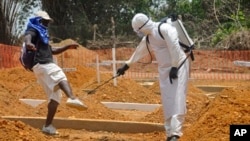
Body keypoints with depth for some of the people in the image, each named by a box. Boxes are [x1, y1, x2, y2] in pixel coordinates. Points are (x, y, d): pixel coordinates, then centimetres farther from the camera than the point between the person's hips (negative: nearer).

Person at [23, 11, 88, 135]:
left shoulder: (42, 35, 34)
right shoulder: (34, 31, 4)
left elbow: (52, 51, 41)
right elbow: (27, 36, -22)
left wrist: (68, 47, 28)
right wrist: (28, 43, -48)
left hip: (45, 65, 10)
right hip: (42, 65, -10)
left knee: (55, 96, 8)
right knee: (61, 77, -35)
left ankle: (48, 126, 7)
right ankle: (72, 99, -64)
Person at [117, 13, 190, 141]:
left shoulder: (165, 29, -17)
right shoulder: (147, 38, 10)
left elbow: (175, 47, -22)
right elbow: (139, 52, 24)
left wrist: (174, 67, -21)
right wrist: (126, 65, 30)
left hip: (178, 66, -8)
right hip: (164, 69, 8)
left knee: (177, 100, -14)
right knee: (167, 102, 4)